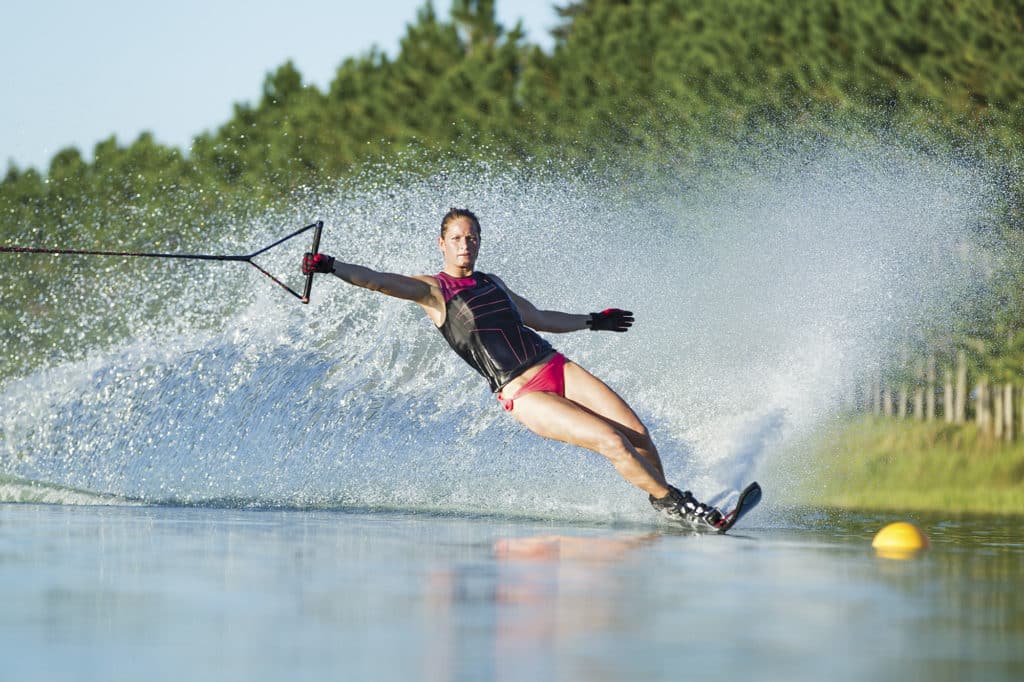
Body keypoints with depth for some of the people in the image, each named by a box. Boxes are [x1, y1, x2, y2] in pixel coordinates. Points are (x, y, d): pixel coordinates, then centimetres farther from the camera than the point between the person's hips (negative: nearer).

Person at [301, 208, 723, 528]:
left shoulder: (491, 284, 19)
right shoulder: (432, 291, -1)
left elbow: (538, 319, 33)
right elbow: (377, 281, -17)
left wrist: (593, 321, 43)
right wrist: (331, 267, -33)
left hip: (557, 369, 6)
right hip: (523, 395, -6)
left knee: (639, 434, -7)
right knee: (614, 443, -18)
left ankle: (665, 504, 11)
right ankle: (677, 504, -5)